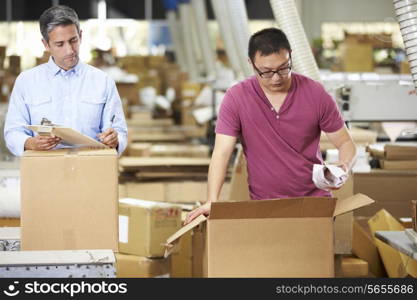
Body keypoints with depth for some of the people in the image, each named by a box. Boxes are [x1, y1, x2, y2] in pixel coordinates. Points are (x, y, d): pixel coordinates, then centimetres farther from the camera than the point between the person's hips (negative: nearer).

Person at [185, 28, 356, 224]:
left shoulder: (316, 94, -2)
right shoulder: (236, 98, -5)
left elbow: (346, 143, 5)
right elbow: (222, 153, -9)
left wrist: (343, 167, -18)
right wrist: (212, 202, -22)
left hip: (314, 199, 0)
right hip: (264, 206, 0)